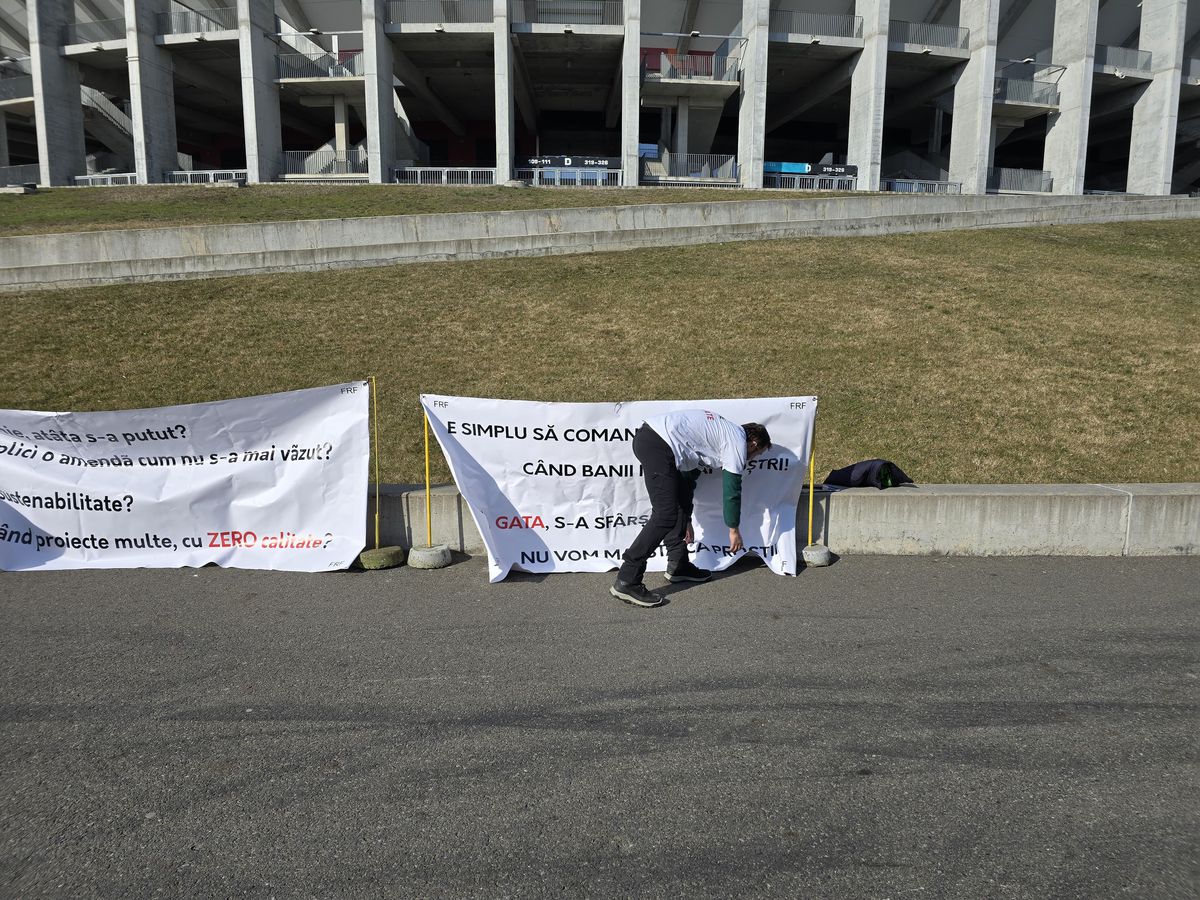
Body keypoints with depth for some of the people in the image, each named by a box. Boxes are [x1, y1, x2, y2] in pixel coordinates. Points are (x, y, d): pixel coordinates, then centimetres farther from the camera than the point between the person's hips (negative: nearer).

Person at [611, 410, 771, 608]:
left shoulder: (721, 432, 32)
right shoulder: (738, 442, 6)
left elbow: (688, 475, 36)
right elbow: (731, 490, 6)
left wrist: (687, 520, 39)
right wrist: (734, 529, 20)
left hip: (646, 434, 10)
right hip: (659, 445, -10)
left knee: (678, 505, 21)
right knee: (666, 515, -10)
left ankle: (678, 565, 28)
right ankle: (627, 581, -11)